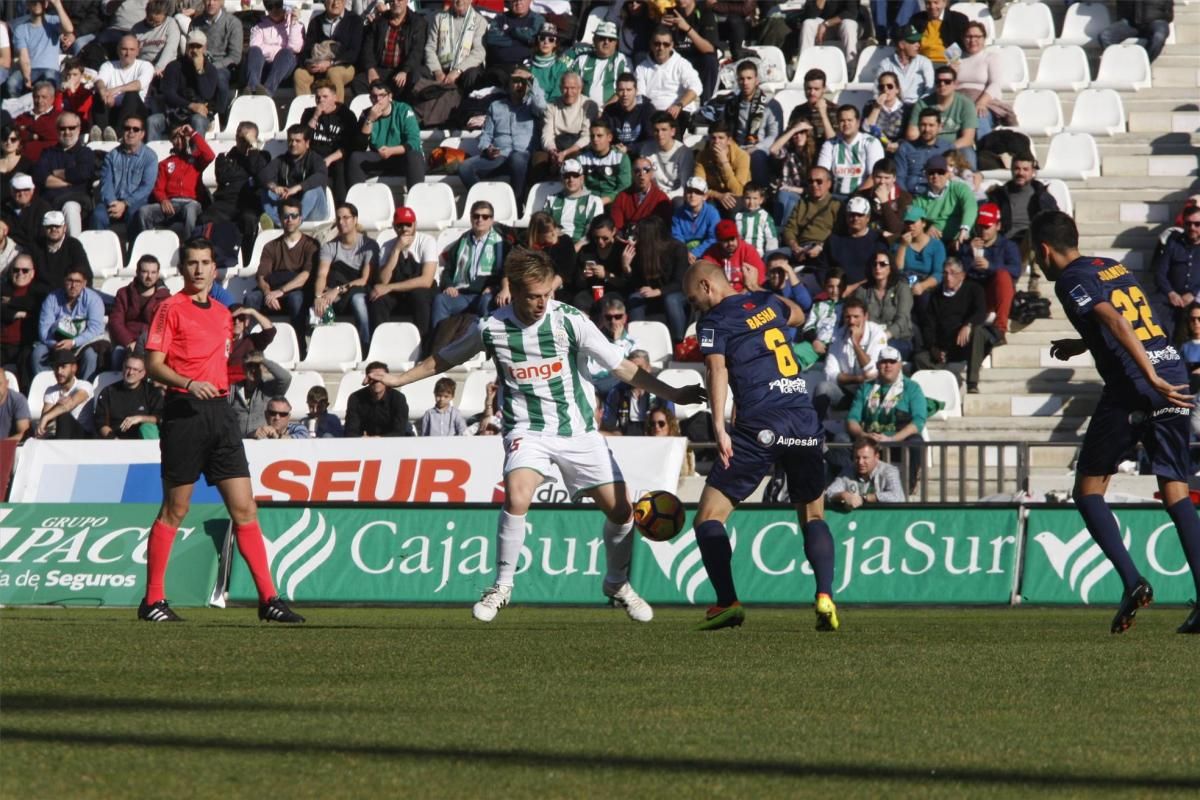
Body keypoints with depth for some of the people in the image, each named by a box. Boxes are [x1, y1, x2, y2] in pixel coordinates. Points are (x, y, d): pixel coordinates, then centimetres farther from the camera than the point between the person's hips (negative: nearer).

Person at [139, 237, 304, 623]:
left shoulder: (223, 313, 17)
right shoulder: (172, 308, -2)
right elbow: (153, 365, -8)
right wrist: (189, 384, -22)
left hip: (219, 410, 6)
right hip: (184, 412, -6)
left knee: (244, 508, 0)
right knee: (175, 509, -2)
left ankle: (268, 598, -1)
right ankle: (152, 600, 6)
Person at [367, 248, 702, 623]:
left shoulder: (569, 321, -9)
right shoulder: (492, 328, -6)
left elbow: (621, 367, -4)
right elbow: (443, 360, 13)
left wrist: (673, 394, -7)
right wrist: (397, 379, 15)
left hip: (577, 429, 1)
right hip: (528, 430, -1)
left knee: (620, 508, -3)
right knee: (517, 496, -29)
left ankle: (617, 584, 25)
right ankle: (502, 586, -12)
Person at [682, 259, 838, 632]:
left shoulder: (714, 321, 2)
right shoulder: (767, 303, 20)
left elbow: (718, 370, -14)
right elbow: (797, 315, 43)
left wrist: (719, 428, -21)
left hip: (760, 426, -6)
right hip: (806, 422, 6)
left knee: (708, 519, 2)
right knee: (813, 516, 19)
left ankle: (728, 602, -14)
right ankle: (825, 597, -3)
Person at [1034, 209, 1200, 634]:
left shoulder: (1071, 280, -1)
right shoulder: (1114, 267, 22)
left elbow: (1115, 321, -16)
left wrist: (1152, 379, -23)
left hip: (1131, 386, -7)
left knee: (1088, 490, 7)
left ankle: (1132, 581, -9)